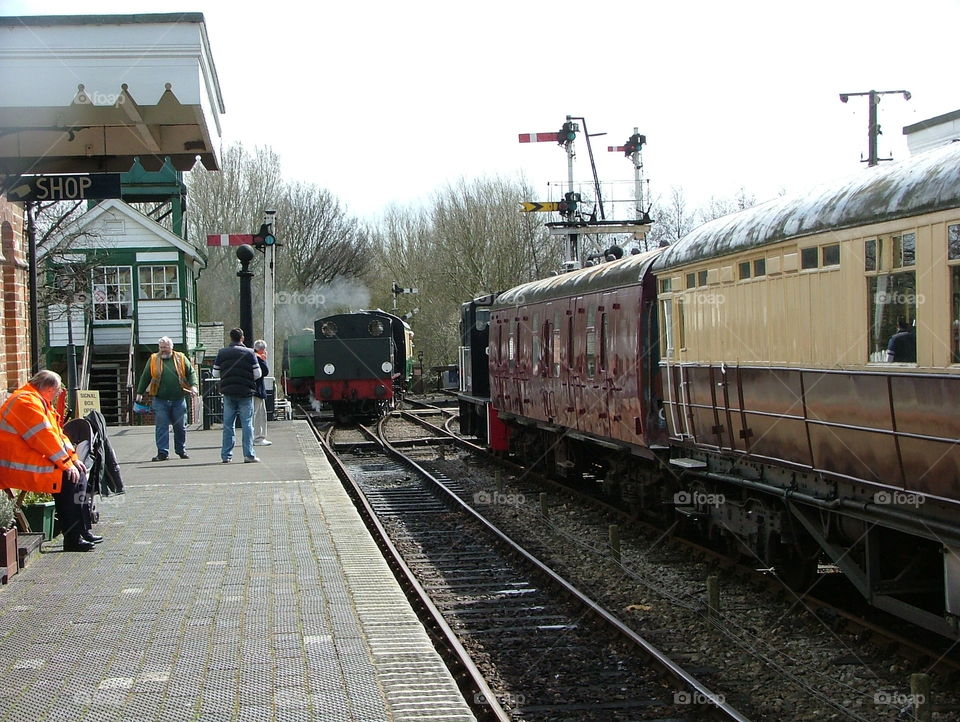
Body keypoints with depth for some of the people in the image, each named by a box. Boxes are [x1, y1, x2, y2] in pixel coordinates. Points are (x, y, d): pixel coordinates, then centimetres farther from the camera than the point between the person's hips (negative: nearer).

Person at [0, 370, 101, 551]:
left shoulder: (38, 402, 19)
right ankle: (72, 539, -17)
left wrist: (73, 458, 9)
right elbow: (44, 437, -22)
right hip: (18, 465, -11)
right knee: (68, 479, -21)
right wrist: (66, 463, -18)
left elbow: (57, 433, 20)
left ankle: (83, 531, 9)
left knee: (79, 472, 9)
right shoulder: (27, 402, -17)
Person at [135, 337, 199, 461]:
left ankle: (181, 450, 21)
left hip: (178, 400, 0)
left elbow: (191, 372, 7)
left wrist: (193, 385, -9)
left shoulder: (181, 359, 6)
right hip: (160, 400, 0)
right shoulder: (153, 360, 7)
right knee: (161, 427, -4)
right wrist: (140, 393, 11)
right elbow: (145, 377, 13)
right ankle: (162, 453, 0)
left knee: (180, 427, 7)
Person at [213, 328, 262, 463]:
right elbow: (257, 374, -5)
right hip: (246, 392, -2)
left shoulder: (222, 353, 3)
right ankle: (249, 455, -3)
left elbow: (215, 374, 4)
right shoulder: (249, 353, -4)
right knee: (247, 423, 1)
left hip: (228, 392, 2)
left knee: (228, 424, 8)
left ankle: (226, 455, 7)